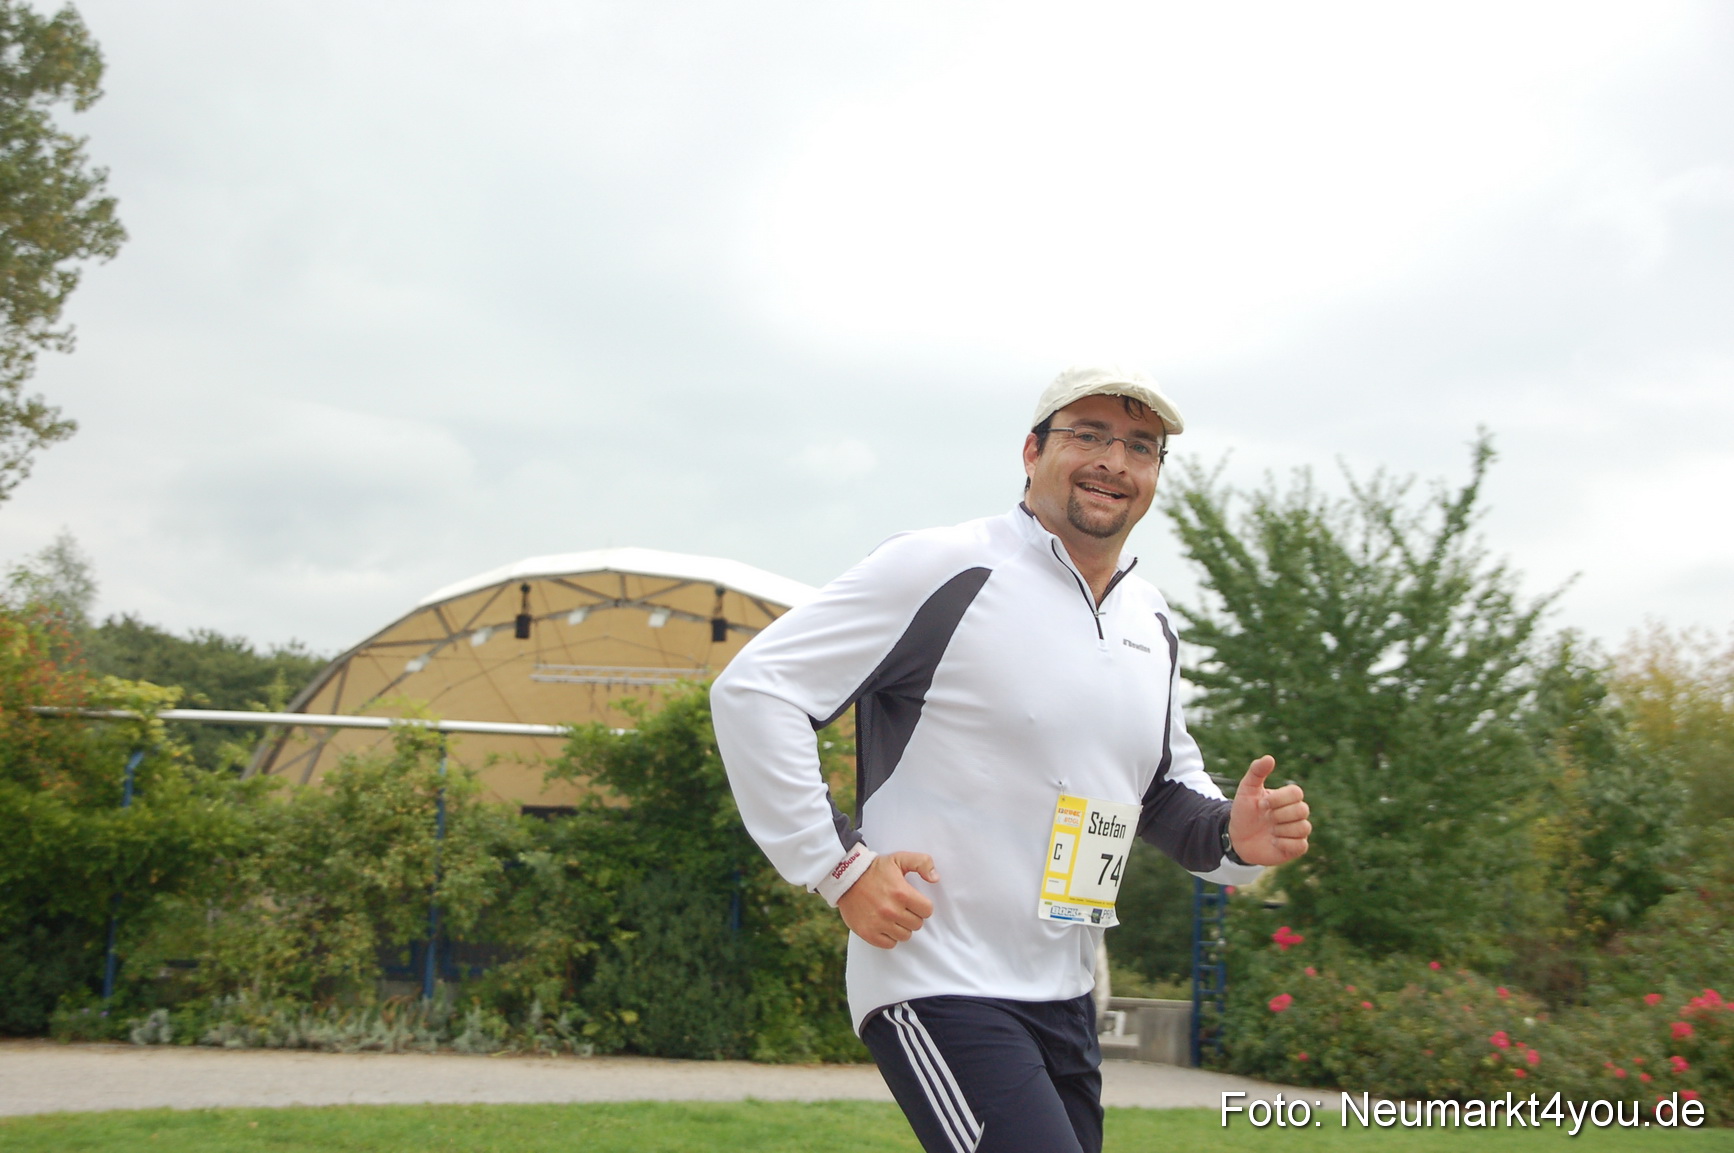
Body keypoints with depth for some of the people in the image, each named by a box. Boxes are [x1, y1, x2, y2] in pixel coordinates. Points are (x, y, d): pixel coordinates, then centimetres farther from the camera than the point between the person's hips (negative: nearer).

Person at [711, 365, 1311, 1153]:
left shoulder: (1152, 623, 12)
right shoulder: (942, 570, -12)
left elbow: (1168, 785, 23)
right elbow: (753, 688, -13)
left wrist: (1229, 835, 1)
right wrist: (836, 866, -17)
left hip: (1065, 1000, 8)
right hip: (939, 992, -8)